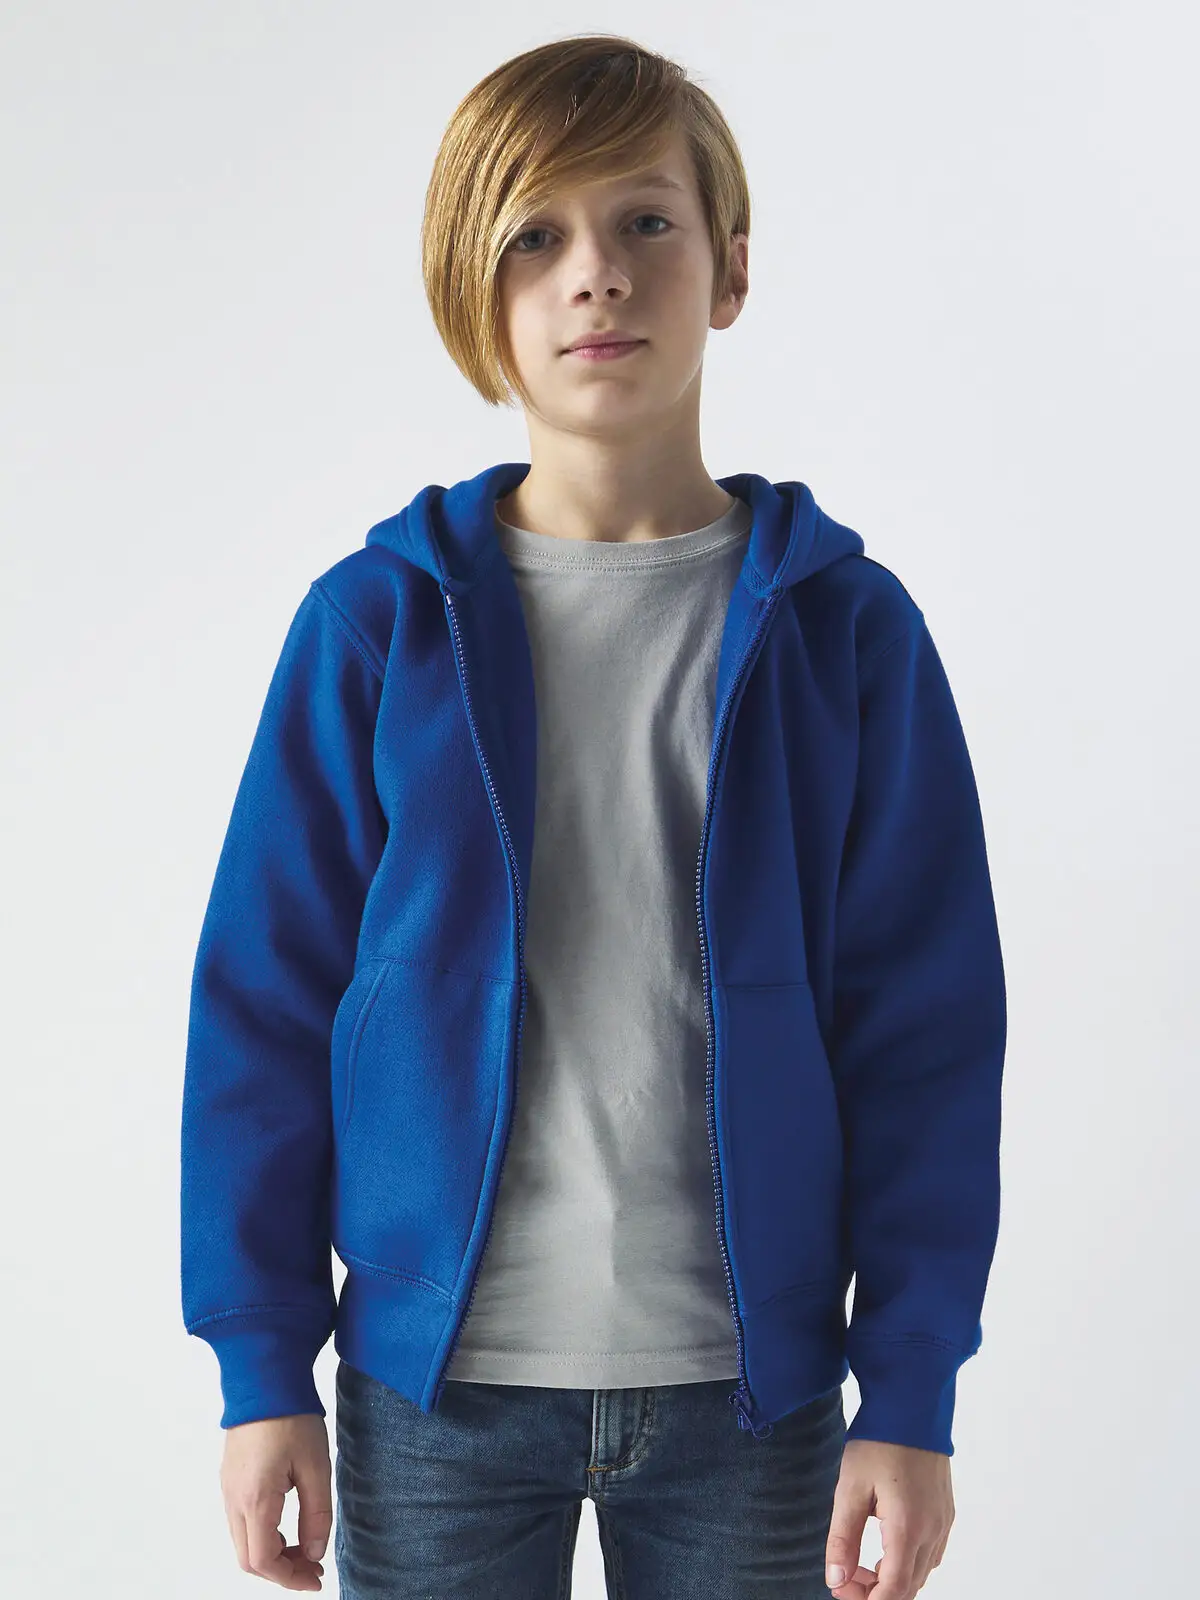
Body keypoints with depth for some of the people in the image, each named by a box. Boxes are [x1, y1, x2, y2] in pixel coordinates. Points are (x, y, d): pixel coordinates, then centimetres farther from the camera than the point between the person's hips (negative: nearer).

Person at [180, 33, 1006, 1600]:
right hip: (438, 1382, 0)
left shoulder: (844, 626, -2)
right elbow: (263, 1002, 0)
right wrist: (263, 1366, -1)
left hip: (748, 1385, 1)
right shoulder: (377, 622, -3)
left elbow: (928, 1029, -1)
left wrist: (912, 1390, -4)